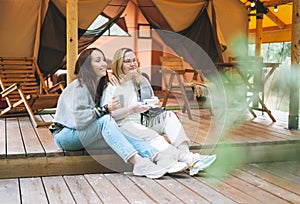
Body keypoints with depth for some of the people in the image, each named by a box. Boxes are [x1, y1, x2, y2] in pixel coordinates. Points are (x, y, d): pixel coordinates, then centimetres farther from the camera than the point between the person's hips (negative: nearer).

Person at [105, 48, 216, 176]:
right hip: (124, 125, -6)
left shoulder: (142, 80, 16)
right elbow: (109, 114, -15)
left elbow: (150, 111, 22)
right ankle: (190, 161, -45)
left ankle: (185, 151, -38)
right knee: (152, 137, -32)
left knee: (168, 116, -18)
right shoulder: (112, 86, -3)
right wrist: (133, 109, -23)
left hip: (144, 122, 6)